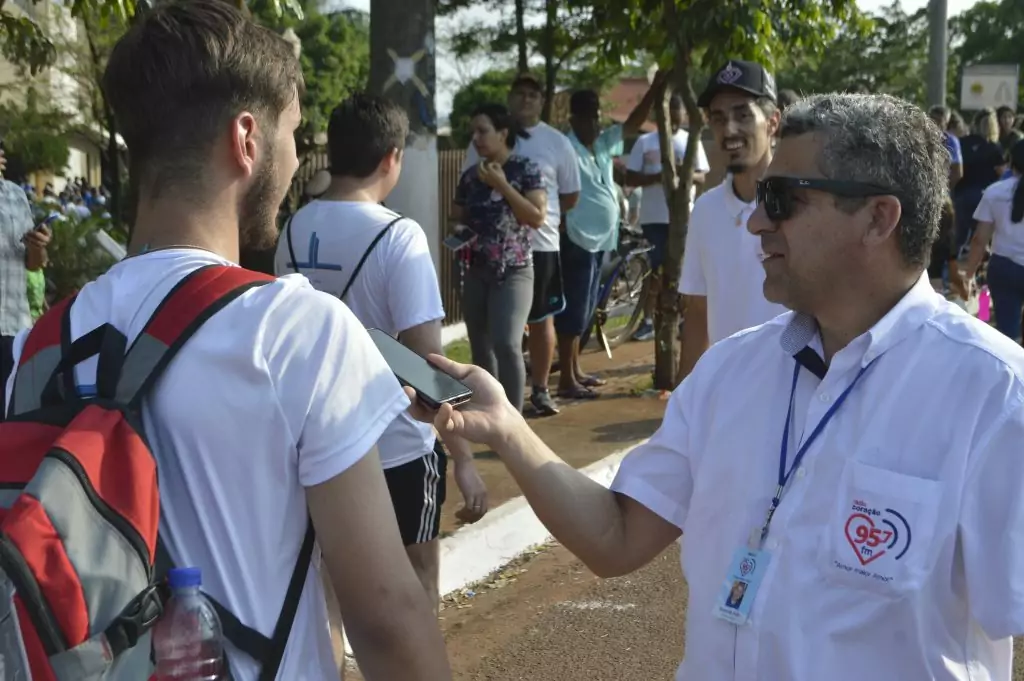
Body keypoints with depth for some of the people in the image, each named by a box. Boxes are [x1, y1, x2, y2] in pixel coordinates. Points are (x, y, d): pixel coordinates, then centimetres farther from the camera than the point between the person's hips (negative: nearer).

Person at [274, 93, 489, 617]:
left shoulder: (295, 230, 1)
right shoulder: (397, 236, -18)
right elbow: (427, 359, -20)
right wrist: (463, 457, -15)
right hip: (398, 445, -6)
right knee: (415, 590, 11)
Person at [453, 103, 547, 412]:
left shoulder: (527, 170, -6)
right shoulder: (470, 176, 8)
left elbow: (537, 218, -15)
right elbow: (457, 218, 20)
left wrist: (502, 185, -16)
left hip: (514, 272, -6)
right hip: (477, 273, 6)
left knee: (506, 344, -21)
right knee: (481, 351, 9)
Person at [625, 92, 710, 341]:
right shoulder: (645, 141, 1)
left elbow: (701, 178, 2)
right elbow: (630, 178, -3)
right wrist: (659, 176, -18)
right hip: (654, 216, -1)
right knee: (655, 270, 4)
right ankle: (648, 320, 11)